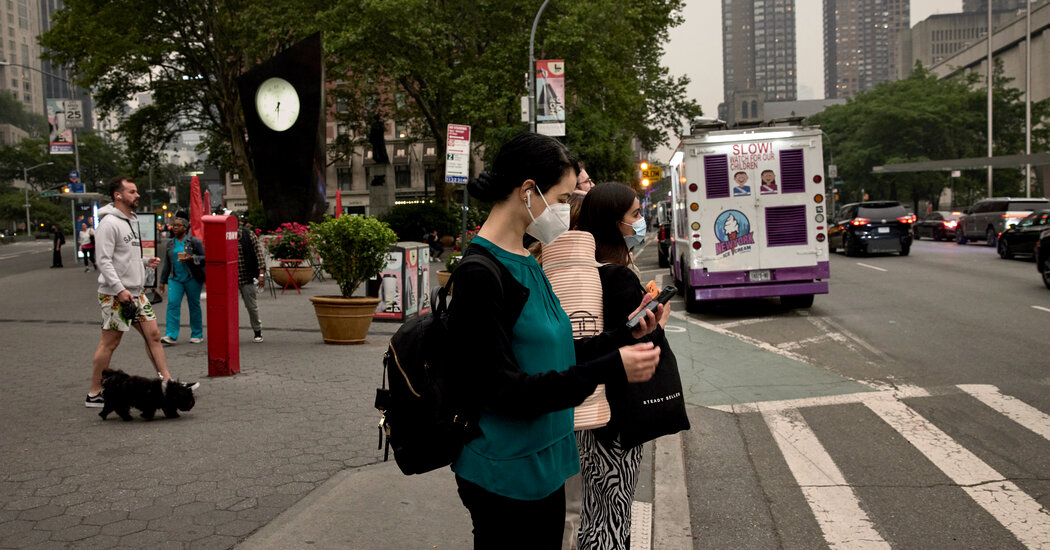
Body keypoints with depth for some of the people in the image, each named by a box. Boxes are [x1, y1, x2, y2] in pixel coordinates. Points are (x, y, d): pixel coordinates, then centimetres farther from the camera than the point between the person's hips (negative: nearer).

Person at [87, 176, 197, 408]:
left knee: (153, 334, 7)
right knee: (110, 343, -2)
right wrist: (120, 289, -24)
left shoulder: (130, 221, 17)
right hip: (115, 295, -9)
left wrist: (146, 261, 8)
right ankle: (94, 394, 7)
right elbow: (104, 260, -19)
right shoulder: (109, 223, -13)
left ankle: (168, 382, 11)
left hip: (135, 292, 9)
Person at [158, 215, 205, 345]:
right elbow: (166, 263, 18)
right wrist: (163, 281, 17)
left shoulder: (194, 241, -4)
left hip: (192, 278, -4)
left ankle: (197, 334, 16)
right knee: (172, 304, -9)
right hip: (175, 278, 4)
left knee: (194, 305, 4)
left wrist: (191, 258, -20)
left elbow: (204, 258, -5)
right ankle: (171, 335, -12)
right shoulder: (170, 243, 12)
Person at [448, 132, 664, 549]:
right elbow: (503, 389, -22)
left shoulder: (526, 264, 11)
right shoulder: (480, 274, -19)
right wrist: (609, 369, -25)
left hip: (544, 466, 9)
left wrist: (627, 334, 4)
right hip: (506, 475, -9)